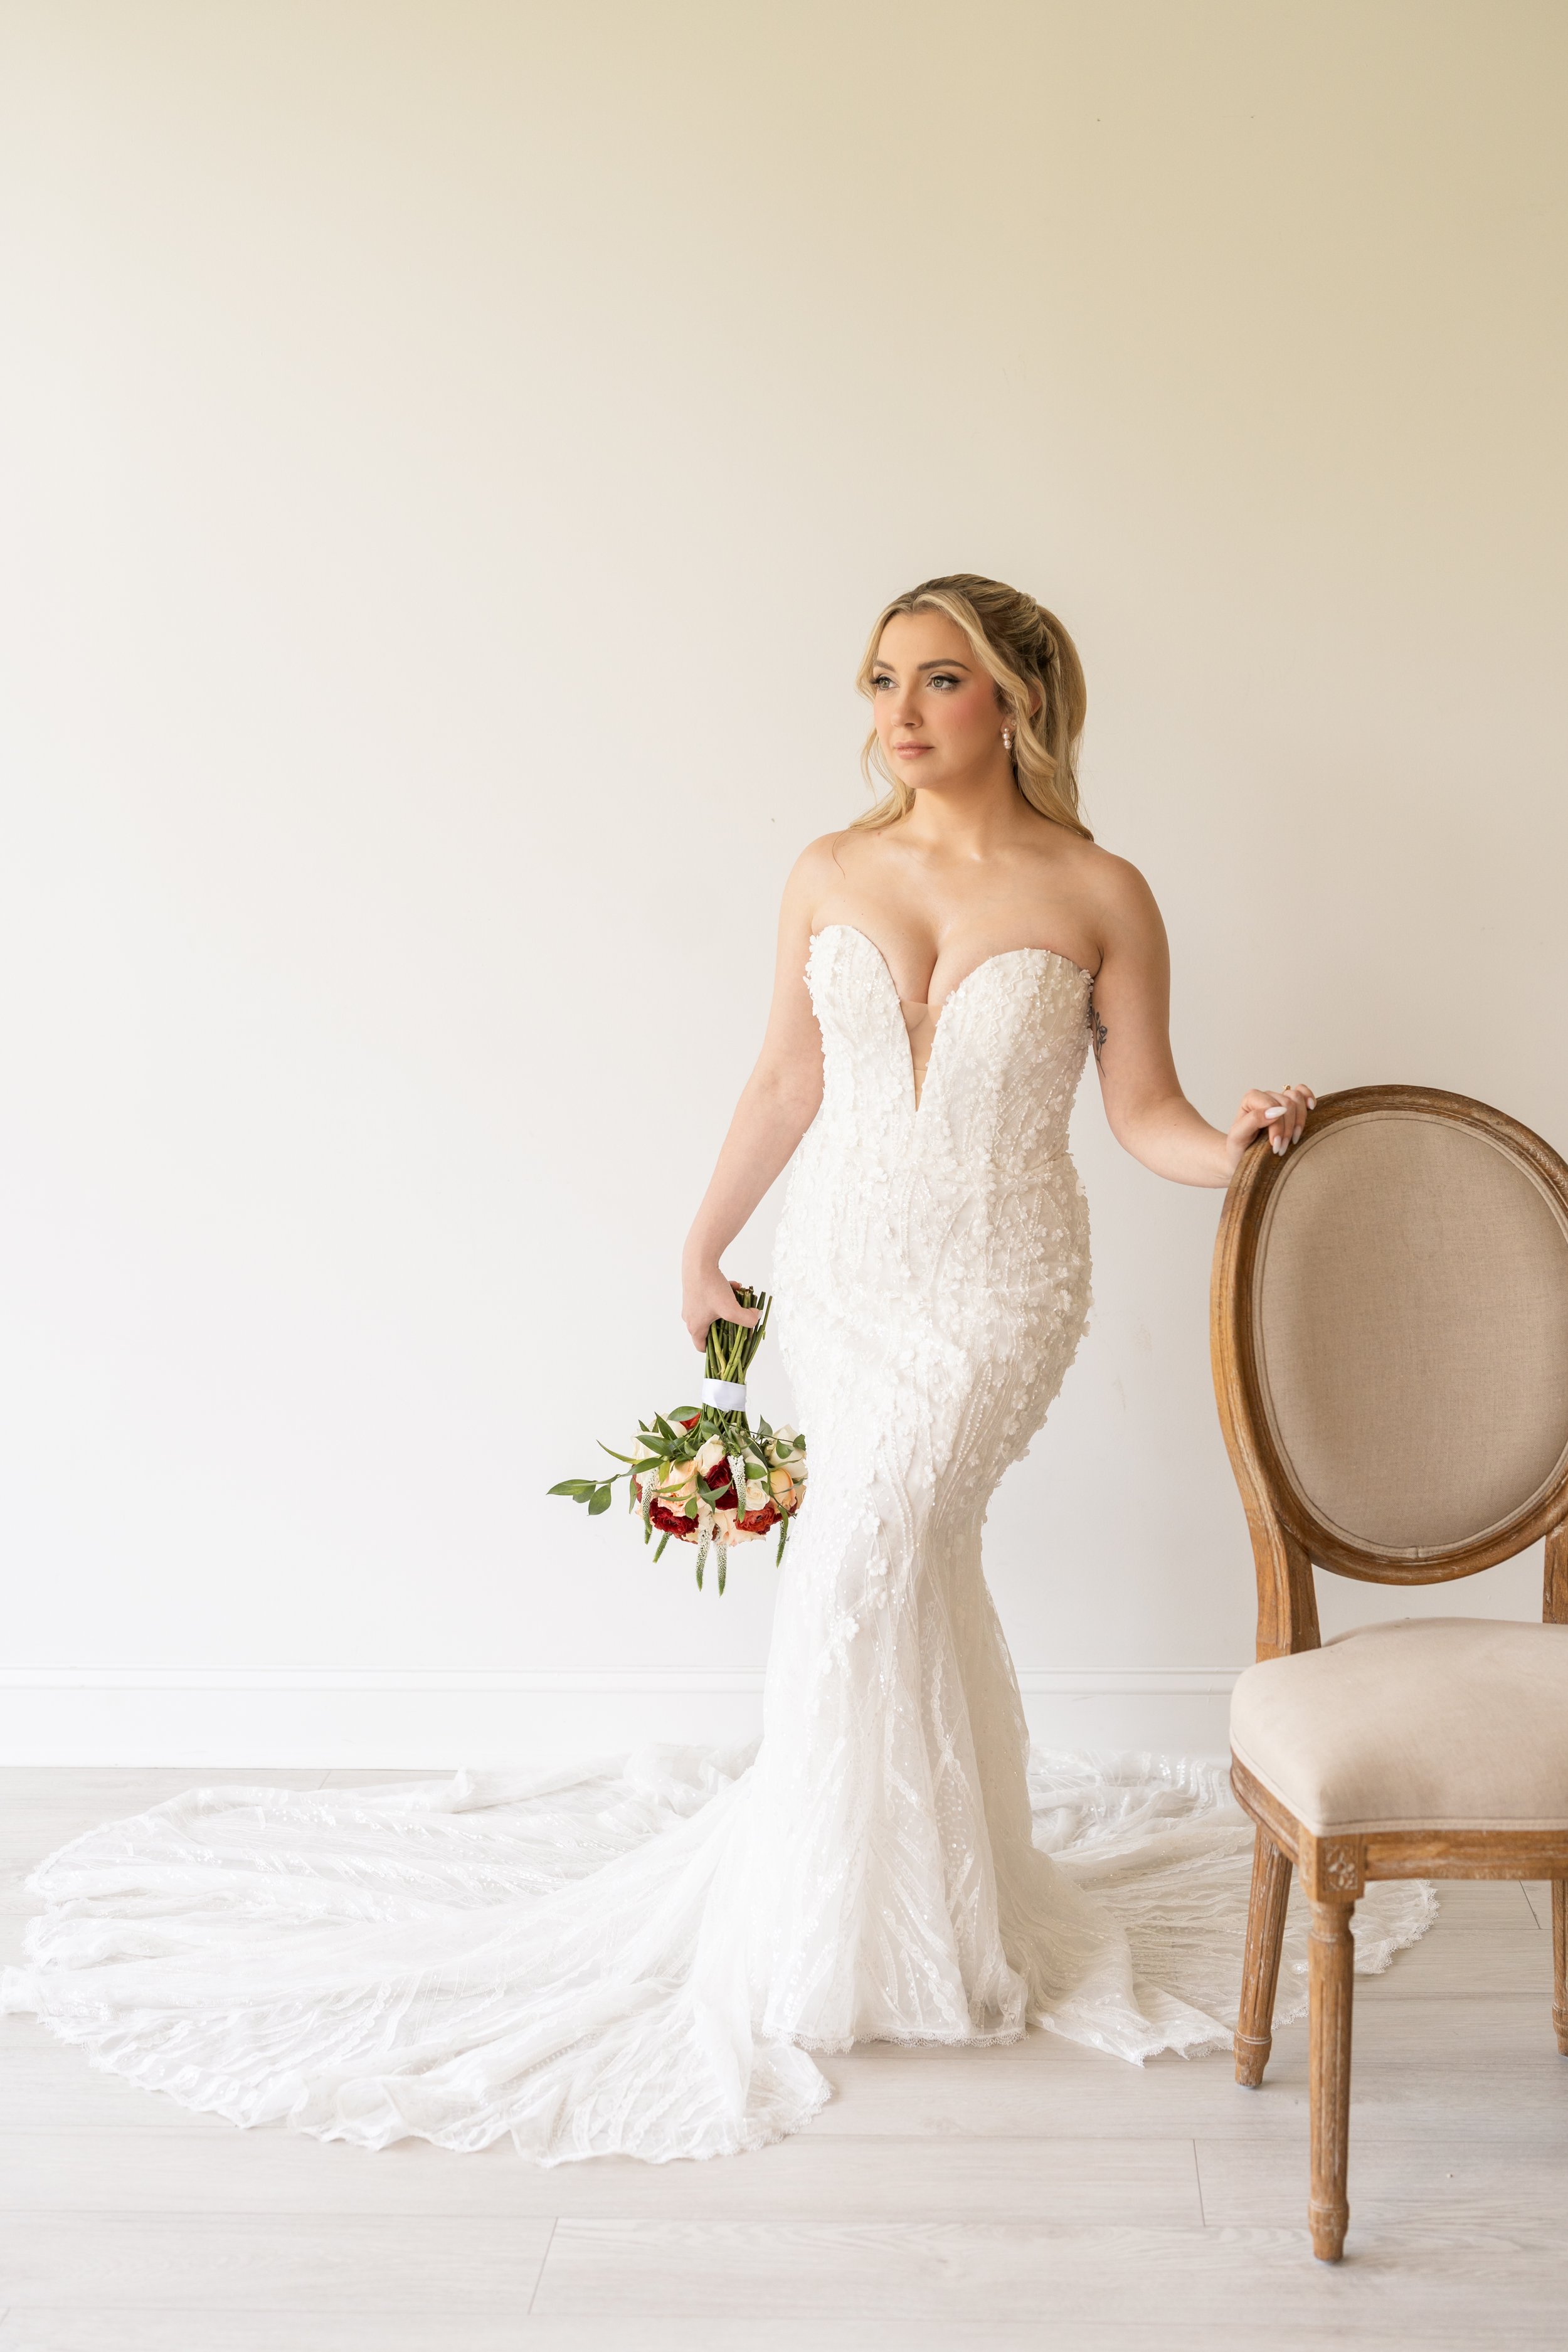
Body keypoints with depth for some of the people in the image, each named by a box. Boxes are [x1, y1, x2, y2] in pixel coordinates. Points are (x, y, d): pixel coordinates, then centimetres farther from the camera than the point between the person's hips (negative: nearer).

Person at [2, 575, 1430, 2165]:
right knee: (914, 1570, 8)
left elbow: (1142, 1109, -1)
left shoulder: (1097, 894, -5)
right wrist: (704, 1246, 16)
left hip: (996, 1290, -3)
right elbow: (784, 1083, 11)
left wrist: (1235, 1144, -21)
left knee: (861, 1568, -12)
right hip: (842, 1271, 3)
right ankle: (969, 1887, 26)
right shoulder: (830, 878, 3)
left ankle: (806, 1928, 5)